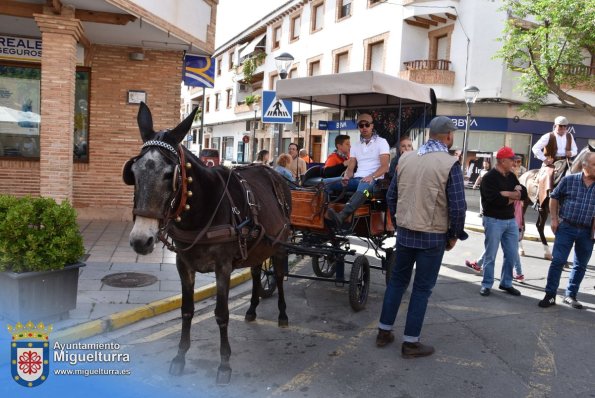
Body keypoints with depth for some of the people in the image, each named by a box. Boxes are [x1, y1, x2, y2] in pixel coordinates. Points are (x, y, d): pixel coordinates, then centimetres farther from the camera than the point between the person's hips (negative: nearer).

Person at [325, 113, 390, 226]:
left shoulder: (381, 142, 4)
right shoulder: (356, 146, 19)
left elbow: (385, 167, -7)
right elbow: (351, 168, 12)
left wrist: (371, 176, -26)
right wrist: (346, 177, -12)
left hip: (373, 180, -6)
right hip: (356, 179, 6)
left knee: (363, 186, -43)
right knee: (326, 182, -12)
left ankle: (341, 216, -65)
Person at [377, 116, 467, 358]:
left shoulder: (405, 158, 1)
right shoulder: (450, 164, -13)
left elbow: (391, 196, 7)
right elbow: (457, 207, -14)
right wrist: (454, 235, 0)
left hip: (404, 233, 5)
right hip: (433, 236, -4)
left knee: (397, 281, 17)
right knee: (422, 288, 7)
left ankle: (384, 332, 25)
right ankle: (411, 342, 15)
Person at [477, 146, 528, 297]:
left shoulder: (511, 176, 11)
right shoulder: (489, 177, -13)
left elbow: (524, 193, 2)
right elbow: (495, 200, -23)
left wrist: (506, 194, -15)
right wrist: (513, 197, -8)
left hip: (511, 220, 7)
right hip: (493, 220, -7)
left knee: (512, 254, 12)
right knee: (490, 255, 2)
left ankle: (506, 283, 25)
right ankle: (486, 284, 13)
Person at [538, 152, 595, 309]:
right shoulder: (569, 180, -4)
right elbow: (554, 197, 6)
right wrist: (554, 219, -1)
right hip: (566, 227, -3)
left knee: (581, 265, 11)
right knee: (558, 261, -3)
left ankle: (570, 295, 26)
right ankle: (550, 295, 5)